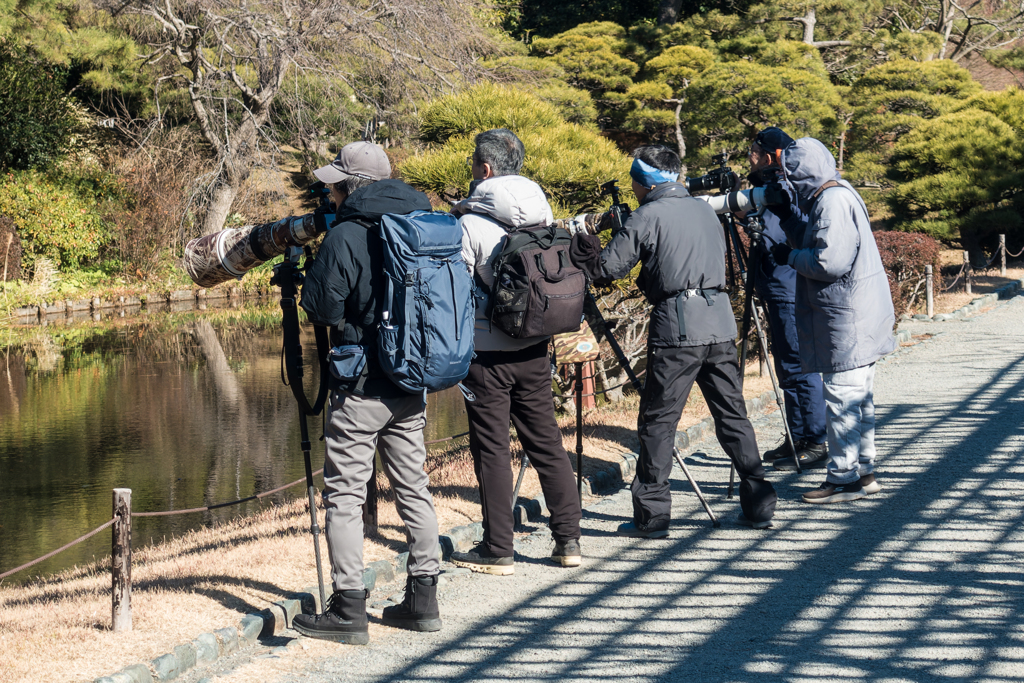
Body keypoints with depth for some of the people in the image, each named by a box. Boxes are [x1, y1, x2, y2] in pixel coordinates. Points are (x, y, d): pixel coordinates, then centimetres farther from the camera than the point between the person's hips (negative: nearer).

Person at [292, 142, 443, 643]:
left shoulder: (346, 236, -14)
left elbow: (322, 308, -14)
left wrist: (307, 278, 5)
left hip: (361, 387, -7)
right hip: (412, 385, 7)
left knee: (344, 493, -1)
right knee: (412, 486, 14)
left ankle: (349, 608, -3)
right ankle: (422, 598, 17)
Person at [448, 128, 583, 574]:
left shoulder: (471, 223, -13)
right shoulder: (541, 215, 4)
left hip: (487, 352, -5)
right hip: (534, 348, 6)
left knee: (491, 449, 1)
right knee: (547, 442, 12)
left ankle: (498, 550, 4)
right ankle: (568, 540, 14)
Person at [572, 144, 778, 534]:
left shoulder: (646, 217, -5)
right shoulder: (705, 211, 16)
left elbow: (608, 268, -6)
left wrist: (583, 255, 13)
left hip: (677, 328, -6)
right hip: (720, 323, 6)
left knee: (657, 421, 0)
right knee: (732, 413, 11)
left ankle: (652, 516, -1)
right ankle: (758, 505, 11)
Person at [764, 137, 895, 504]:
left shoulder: (832, 200, -18)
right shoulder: (836, 194, 14)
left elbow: (830, 261, -24)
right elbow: (813, 244, 20)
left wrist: (790, 256, -10)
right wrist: (787, 214, 10)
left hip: (848, 320, -11)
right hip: (857, 318, 11)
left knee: (841, 397, -5)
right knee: (857, 398, 15)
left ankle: (844, 479, -1)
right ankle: (862, 472, 23)